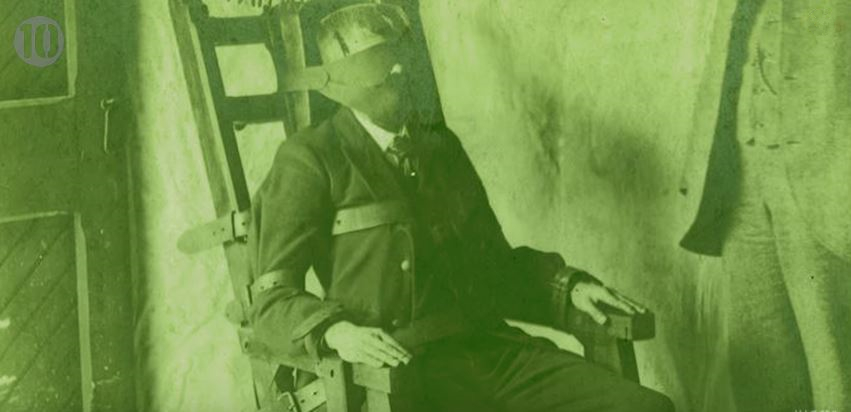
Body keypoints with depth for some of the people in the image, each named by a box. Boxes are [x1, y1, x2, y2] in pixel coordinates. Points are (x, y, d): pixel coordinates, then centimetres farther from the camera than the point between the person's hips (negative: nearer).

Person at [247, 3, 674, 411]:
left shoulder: (441, 146, 18)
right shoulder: (309, 160, 0)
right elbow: (271, 300, -3)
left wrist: (569, 283, 12)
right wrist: (335, 331, -24)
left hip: (492, 349, 6)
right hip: (399, 374, -6)